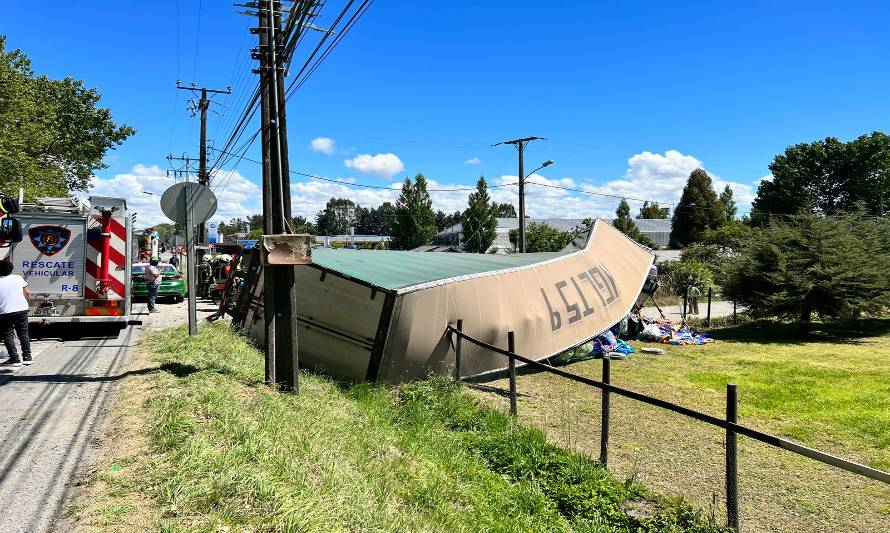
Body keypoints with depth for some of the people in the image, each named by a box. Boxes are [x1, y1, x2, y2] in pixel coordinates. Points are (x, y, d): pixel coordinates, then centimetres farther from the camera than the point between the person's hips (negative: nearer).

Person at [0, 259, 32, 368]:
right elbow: (27, 293, 6)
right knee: (23, 333, 12)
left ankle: (15, 359, 2)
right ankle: (27, 357, 13)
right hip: (22, 309, 3)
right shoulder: (18, 278, 4)